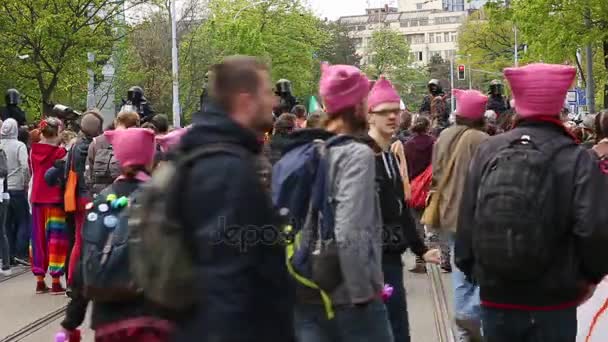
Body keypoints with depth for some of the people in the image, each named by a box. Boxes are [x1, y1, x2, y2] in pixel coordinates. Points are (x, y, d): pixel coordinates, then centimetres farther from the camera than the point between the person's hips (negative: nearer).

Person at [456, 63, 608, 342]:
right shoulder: (576, 158, -11)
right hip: (552, 302, -3)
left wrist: (472, 271, 16)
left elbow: (466, 220, 2)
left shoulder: (488, 151, -2)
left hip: (496, 297, 3)